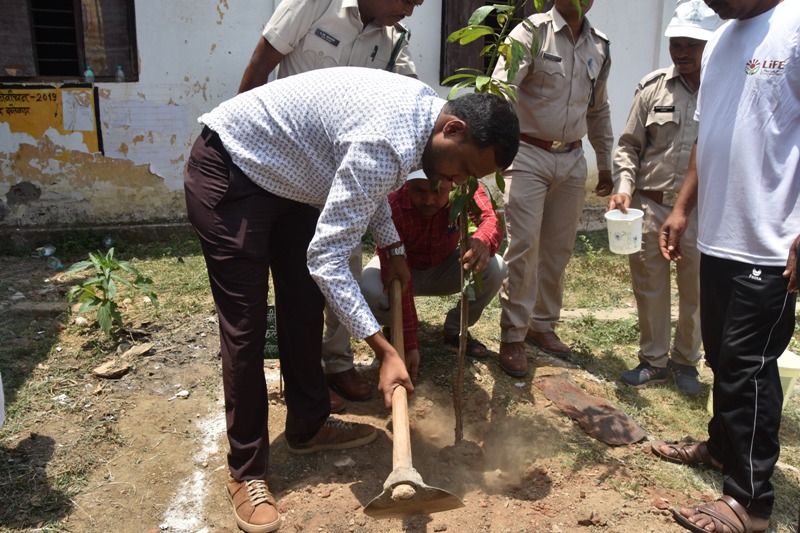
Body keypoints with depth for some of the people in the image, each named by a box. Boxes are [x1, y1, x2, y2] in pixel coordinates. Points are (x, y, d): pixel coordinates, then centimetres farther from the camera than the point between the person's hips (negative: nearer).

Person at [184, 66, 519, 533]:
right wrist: (385, 350, -32)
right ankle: (246, 471, 6)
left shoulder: (423, 105, -4)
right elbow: (326, 258, -32)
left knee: (305, 305, 12)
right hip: (229, 175, -10)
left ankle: (308, 426, 28)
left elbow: (367, 183, 15)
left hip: (286, 174, 10)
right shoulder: (387, 143, -34)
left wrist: (392, 248, 9)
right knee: (246, 327, -8)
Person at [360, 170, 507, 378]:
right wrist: (410, 345, -36)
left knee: (495, 268, -24)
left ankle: (455, 329, 2)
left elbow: (490, 218, -42)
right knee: (369, 291, -35)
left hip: (444, 268, 3)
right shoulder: (392, 207, -34)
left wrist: (483, 242, -67)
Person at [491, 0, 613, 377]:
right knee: (523, 246, -8)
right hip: (528, 155, -5)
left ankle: (543, 324, 25)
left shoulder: (599, 47, 12)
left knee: (558, 248, 10)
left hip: (572, 160, 6)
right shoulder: (532, 32, -6)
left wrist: (605, 165, 22)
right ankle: (512, 336, 2)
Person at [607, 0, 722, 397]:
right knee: (649, 288, 11)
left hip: (703, 213, -1)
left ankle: (685, 361, 33)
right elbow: (629, 145, 6)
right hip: (649, 208, 2)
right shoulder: (653, 87, 1)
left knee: (695, 293, 11)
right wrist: (624, 187, -10)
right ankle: (653, 361, 29)